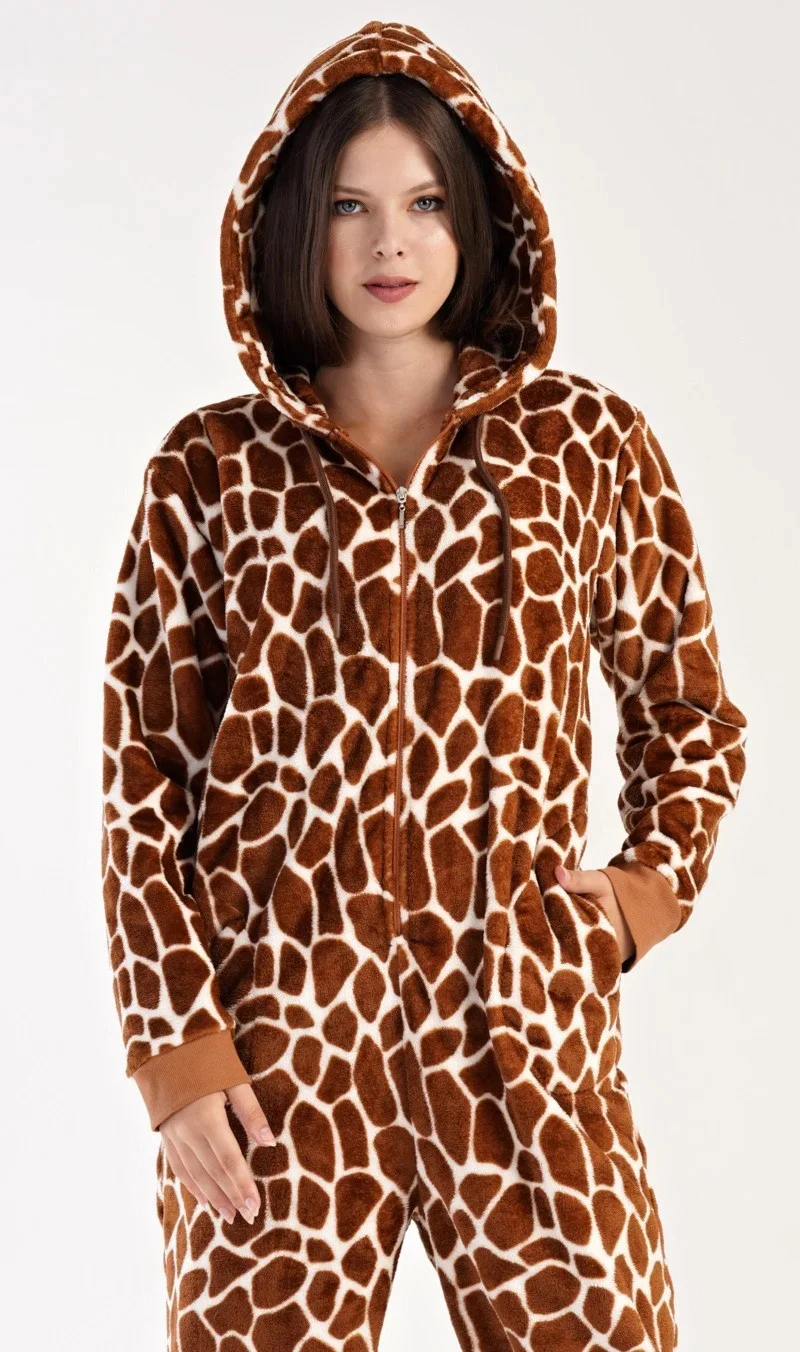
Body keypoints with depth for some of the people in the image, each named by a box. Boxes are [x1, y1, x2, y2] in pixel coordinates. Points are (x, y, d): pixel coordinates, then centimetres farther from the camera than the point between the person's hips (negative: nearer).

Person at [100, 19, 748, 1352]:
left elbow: (688, 704, 17)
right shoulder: (212, 469, 4)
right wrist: (172, 1041, -4)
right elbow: (142, 779, 3)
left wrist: (655, 879, 2)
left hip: (523, 1032, 1)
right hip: (270, 1045, 0)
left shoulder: (587, 440, 6)